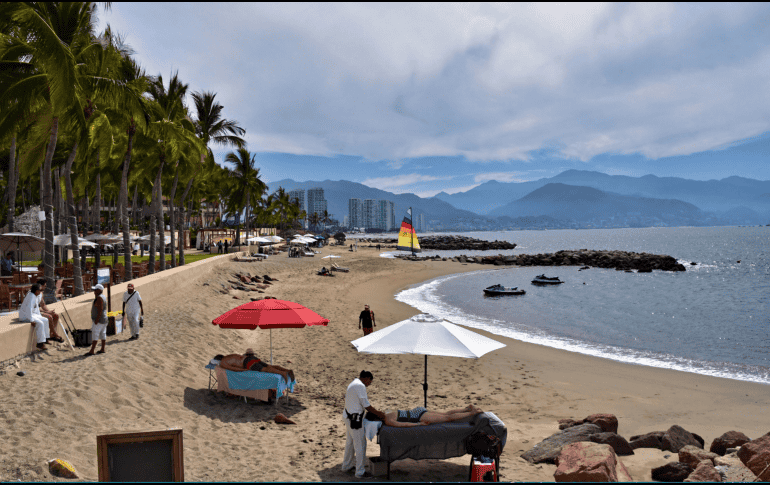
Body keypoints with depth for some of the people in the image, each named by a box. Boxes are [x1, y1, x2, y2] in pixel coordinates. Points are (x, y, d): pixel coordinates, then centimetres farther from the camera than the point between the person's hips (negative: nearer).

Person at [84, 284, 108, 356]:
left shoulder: (99, 298, -16)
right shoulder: (103, 297, 14)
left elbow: (100, 310, -23)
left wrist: (96, 320, -23)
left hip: (99, 320, -10)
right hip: (104, 320, 10)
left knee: (94, 335, -9)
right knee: (103, 334, 10)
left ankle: (92, 351, -10)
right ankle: (102, 349, 14)